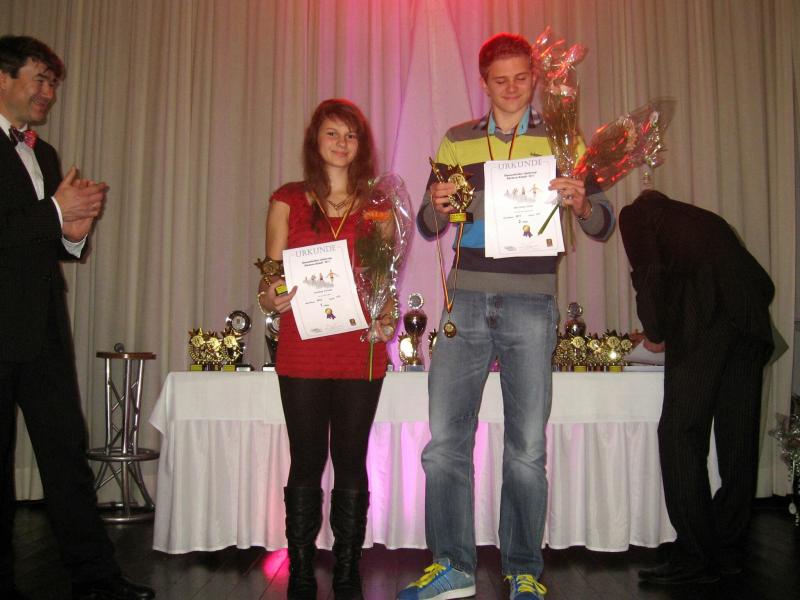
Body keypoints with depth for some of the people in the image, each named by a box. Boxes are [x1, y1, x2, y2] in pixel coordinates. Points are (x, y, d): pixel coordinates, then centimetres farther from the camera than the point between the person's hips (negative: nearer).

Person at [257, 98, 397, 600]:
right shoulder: (288, 201, 7)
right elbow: (271, 278, 7)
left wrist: (389, 316, -8)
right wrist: (271, 298, -15)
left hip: (362, 352, 1)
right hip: (303, 351, -1)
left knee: (352, 464, 7)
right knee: (306, 465, 5)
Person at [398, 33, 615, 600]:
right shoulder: (456, 142, 14)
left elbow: (604, 226, 6)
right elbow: (429, 227, 14)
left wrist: (582, 204, -17)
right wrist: (436, 206, -9)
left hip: (531, 307, -1)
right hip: (466, 303, 2)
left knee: (527, 449, 3)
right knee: (445, 441, 0)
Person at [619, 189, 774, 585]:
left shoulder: (636, 213, 16)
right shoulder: (706, 218, 32)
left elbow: (649, 272, -1)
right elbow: (763, 282, 24)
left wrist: (654, 333, 10)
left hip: (701, 325, -7)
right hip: (750, 324, 7)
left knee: (680, 435, -3)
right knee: (737, 439, 10)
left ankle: (697, 558, -2)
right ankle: (729, 552, 19)